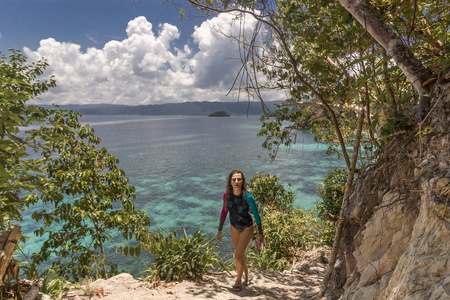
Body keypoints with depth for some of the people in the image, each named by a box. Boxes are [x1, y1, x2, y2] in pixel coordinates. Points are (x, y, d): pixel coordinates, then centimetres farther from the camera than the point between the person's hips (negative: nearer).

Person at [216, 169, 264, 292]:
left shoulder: (247, 197, -27)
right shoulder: (227, 194, -15)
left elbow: (256, 214, -14)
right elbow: (224, 212, -1)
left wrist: (260, 233, -5)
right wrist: (220, 230, 6)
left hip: (247, 228, -4)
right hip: (234, 227, 5)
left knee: (238, 256, -4)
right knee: (240, 254, 20)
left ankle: (239, 280, 25)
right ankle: (247, 276, 45)